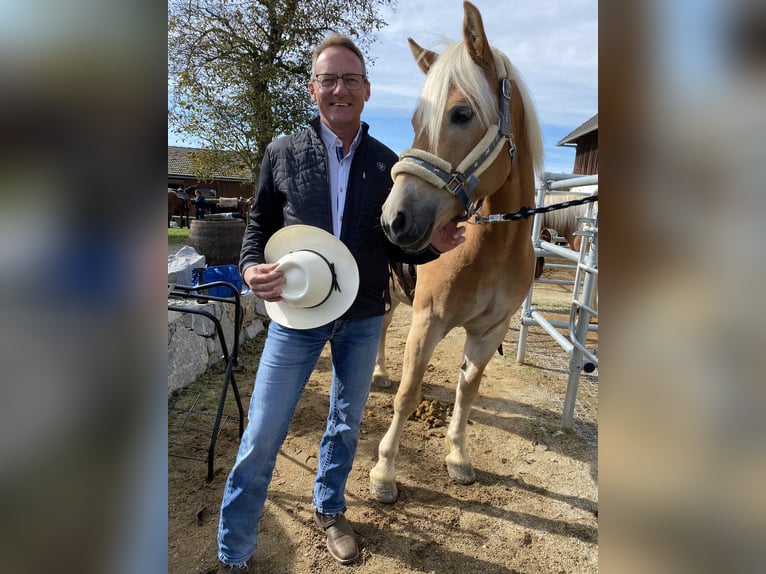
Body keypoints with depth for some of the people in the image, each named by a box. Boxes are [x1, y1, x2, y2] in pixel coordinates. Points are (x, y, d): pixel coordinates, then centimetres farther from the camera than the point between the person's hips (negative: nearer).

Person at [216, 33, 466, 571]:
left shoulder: (387, 163, 1)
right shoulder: (283, 153, -2)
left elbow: (394, 244, 5)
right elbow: (260, 223, 3)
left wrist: (432, 244, -15)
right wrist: (252, 267, -17)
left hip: (364, 319, 2)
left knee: (346, 424, 19)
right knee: (261, 437, 3)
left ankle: (330, 509, 46)